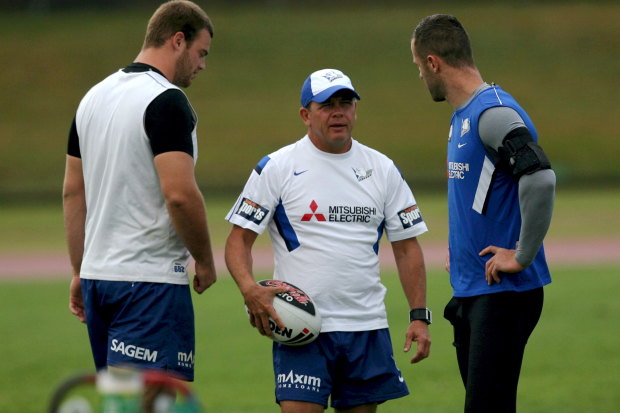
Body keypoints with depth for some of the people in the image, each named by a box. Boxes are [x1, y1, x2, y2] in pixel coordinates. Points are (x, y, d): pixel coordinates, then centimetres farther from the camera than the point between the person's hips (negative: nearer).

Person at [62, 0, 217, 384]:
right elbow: (180, 194, -22)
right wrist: (205, 262, -8)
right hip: (151, 279, -9)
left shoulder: (94, 97, 13)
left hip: (98, 275, 9)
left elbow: (73, 191, 16)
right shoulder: (167, 101, -13)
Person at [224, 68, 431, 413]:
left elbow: (407, 246, 12)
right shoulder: (276, 167, -1)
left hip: (367, 327, 4)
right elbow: (239, 239, -1)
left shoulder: (382, 170, 10)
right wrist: (250, 290, -21)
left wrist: (420, 316, 3)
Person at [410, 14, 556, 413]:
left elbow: (540, 179, -29)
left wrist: (522, 257, -22)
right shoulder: (463, 116, 15)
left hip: (502, 292, -10)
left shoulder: (493, 113, -16)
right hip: (471, 290, 10)